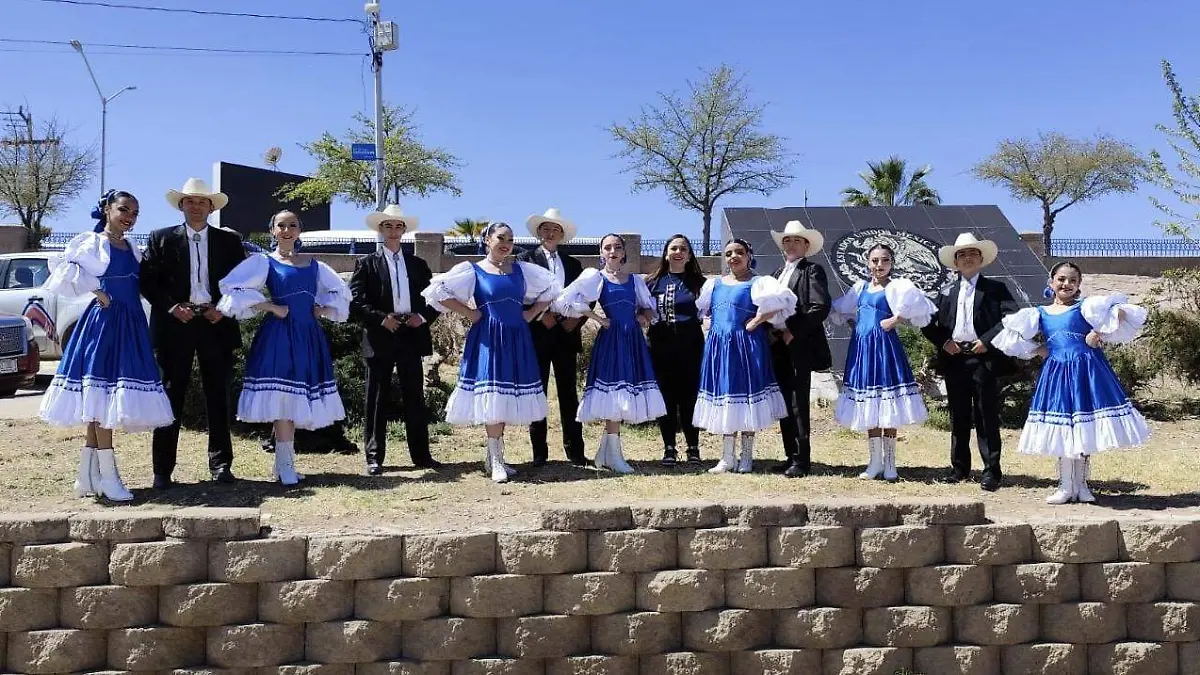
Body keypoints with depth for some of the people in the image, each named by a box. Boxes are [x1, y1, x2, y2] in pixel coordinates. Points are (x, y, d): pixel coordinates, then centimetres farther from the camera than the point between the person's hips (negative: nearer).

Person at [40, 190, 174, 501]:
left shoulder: (132, 248, 18)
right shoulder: (92, 242, -3)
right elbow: (68, 267, -17)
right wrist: (98, 292, -14)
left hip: (130, 323, 7)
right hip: (104, 321, -7)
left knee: (101, 399, 9)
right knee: (101, 394, -7)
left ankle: (89, 474, 13)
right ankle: (108, 475, -5)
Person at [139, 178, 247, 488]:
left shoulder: (229, 241, 10)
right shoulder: (161, 239, 8)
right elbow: (147, 281, 3)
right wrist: (171, 306, -11)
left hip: (216, 323, 1)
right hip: (174, 323, -1)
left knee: (219, 397, 6)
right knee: (170, 396, 1)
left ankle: (220, 464, 14)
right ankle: (163, 469, 6)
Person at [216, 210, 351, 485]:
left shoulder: (313, 264, 14)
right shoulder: (265, 262, 2)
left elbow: (340, 291, 26)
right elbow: (231, 287, -10)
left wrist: (322, 309, 8)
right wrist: (271, 307, -11)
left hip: (308, 337, 5)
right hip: (279, 336, -5)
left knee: (298, 400, 6)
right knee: (282, 398, -9)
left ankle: (283, 463, 15)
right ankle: (285, 465, -4)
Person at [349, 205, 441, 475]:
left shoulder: (417, 265, 15)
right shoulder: (367, 264, 5)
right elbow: (355, 302, -4)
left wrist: (423, 317, -4)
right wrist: (381, 318, -14)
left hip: (412, 336, 3)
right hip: (380, 338, -3)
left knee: (415, 398, 6)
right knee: (377, 400, 2)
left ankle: (421, 455, 12)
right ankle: (374, 457, 8)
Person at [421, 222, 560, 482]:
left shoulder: (522, 269, 10)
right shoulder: (473, 270, 1)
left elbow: (551, 288, 19)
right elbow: (439, 292, -5)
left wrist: (531, 313, 8)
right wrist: (469, 313, -7)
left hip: (517, 340, 4)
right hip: (488, 338, -4)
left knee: (507, 399, 6)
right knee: (492, 397, -8)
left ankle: (493, 456, 18)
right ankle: (495, 462, -2)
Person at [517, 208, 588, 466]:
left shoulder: (573, 264, 16)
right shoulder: (526, 259, 5)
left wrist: (576, 319, -2)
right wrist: (539, 316, -13)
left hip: (566, 335, 3)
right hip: (537, 334, -3)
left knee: (569, 393, 4)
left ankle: (574, 450, 8)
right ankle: (539, 451, 7)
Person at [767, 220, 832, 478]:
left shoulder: (812, 270, -1)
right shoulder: (777, 273, 21)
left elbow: (821, 307, -12)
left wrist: (793, 331, -15)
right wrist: (771, 332, 1)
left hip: (800, 347, -7)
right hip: (778, 347, 7)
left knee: (799, 404, -8)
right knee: (785, 404, 8)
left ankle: (801, 460, -4)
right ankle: (791, 456, 14)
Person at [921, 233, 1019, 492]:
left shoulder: (995, 288, 5)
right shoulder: (946, 292, 15)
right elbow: (927, 322, 12)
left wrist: (988, 340, -14)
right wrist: (942, 342, -4)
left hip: (983, 359, -3)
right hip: (954, 360, 4)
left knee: (987, 417, -2)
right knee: (958, 417, 10)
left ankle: (991, 470, 4)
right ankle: (960, 467, 19)